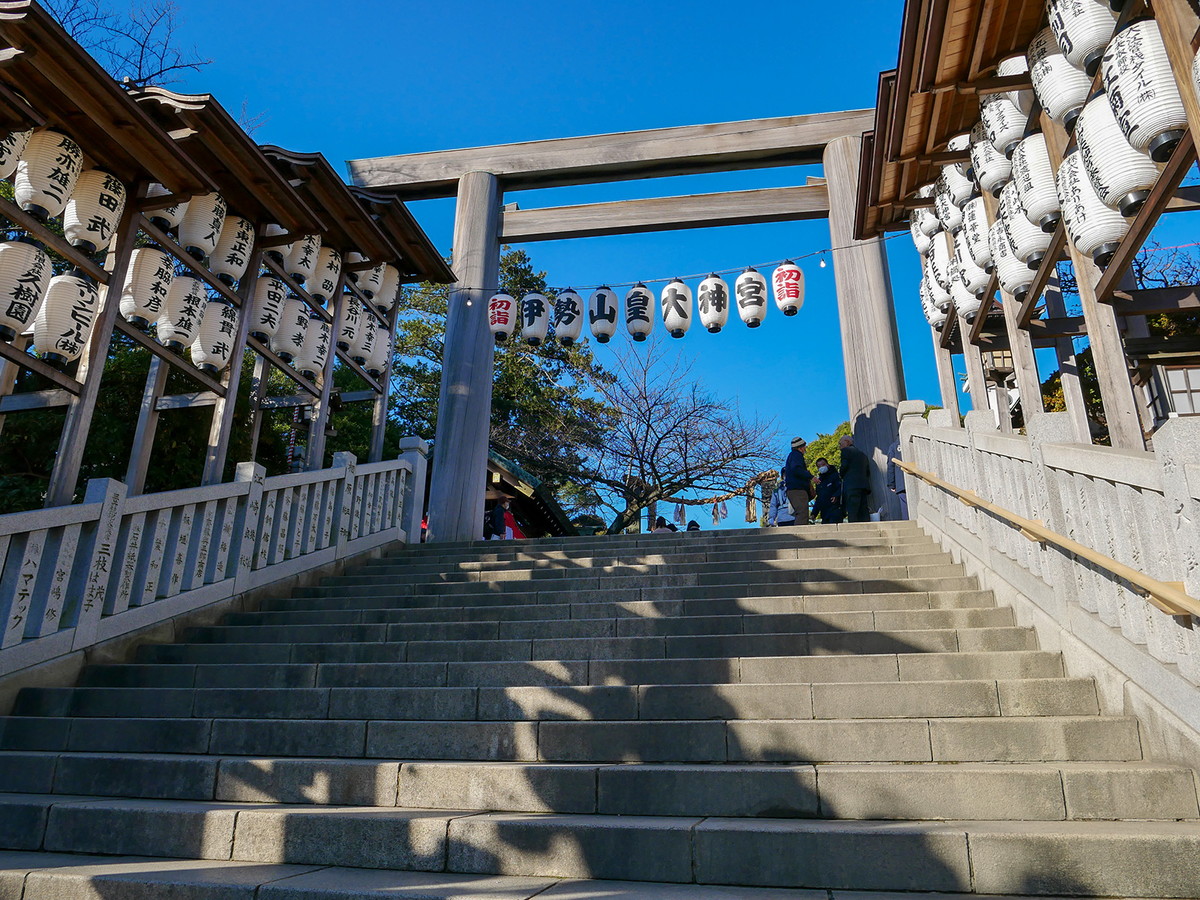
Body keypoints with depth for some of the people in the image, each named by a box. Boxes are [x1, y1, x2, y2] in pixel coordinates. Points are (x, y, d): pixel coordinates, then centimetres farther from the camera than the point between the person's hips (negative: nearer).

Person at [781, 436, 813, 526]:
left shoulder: (791, 455, 26)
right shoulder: (796, 455, -5)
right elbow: (796, 470, -22)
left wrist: (804, 467, 38)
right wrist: (811, 477, -20)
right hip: (798, 489, -10)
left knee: (802, 515, 8)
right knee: (802, 514, -19)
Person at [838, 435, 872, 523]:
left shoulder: (846, 450, 4)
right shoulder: (862, 454, 26)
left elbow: (844, 467, -7)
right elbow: (868, 472, 21)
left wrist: (842, 477, 10)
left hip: (852, 486, -7)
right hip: (864, 485, 7)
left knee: (852, 516, -14)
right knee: (864, 514, 3)